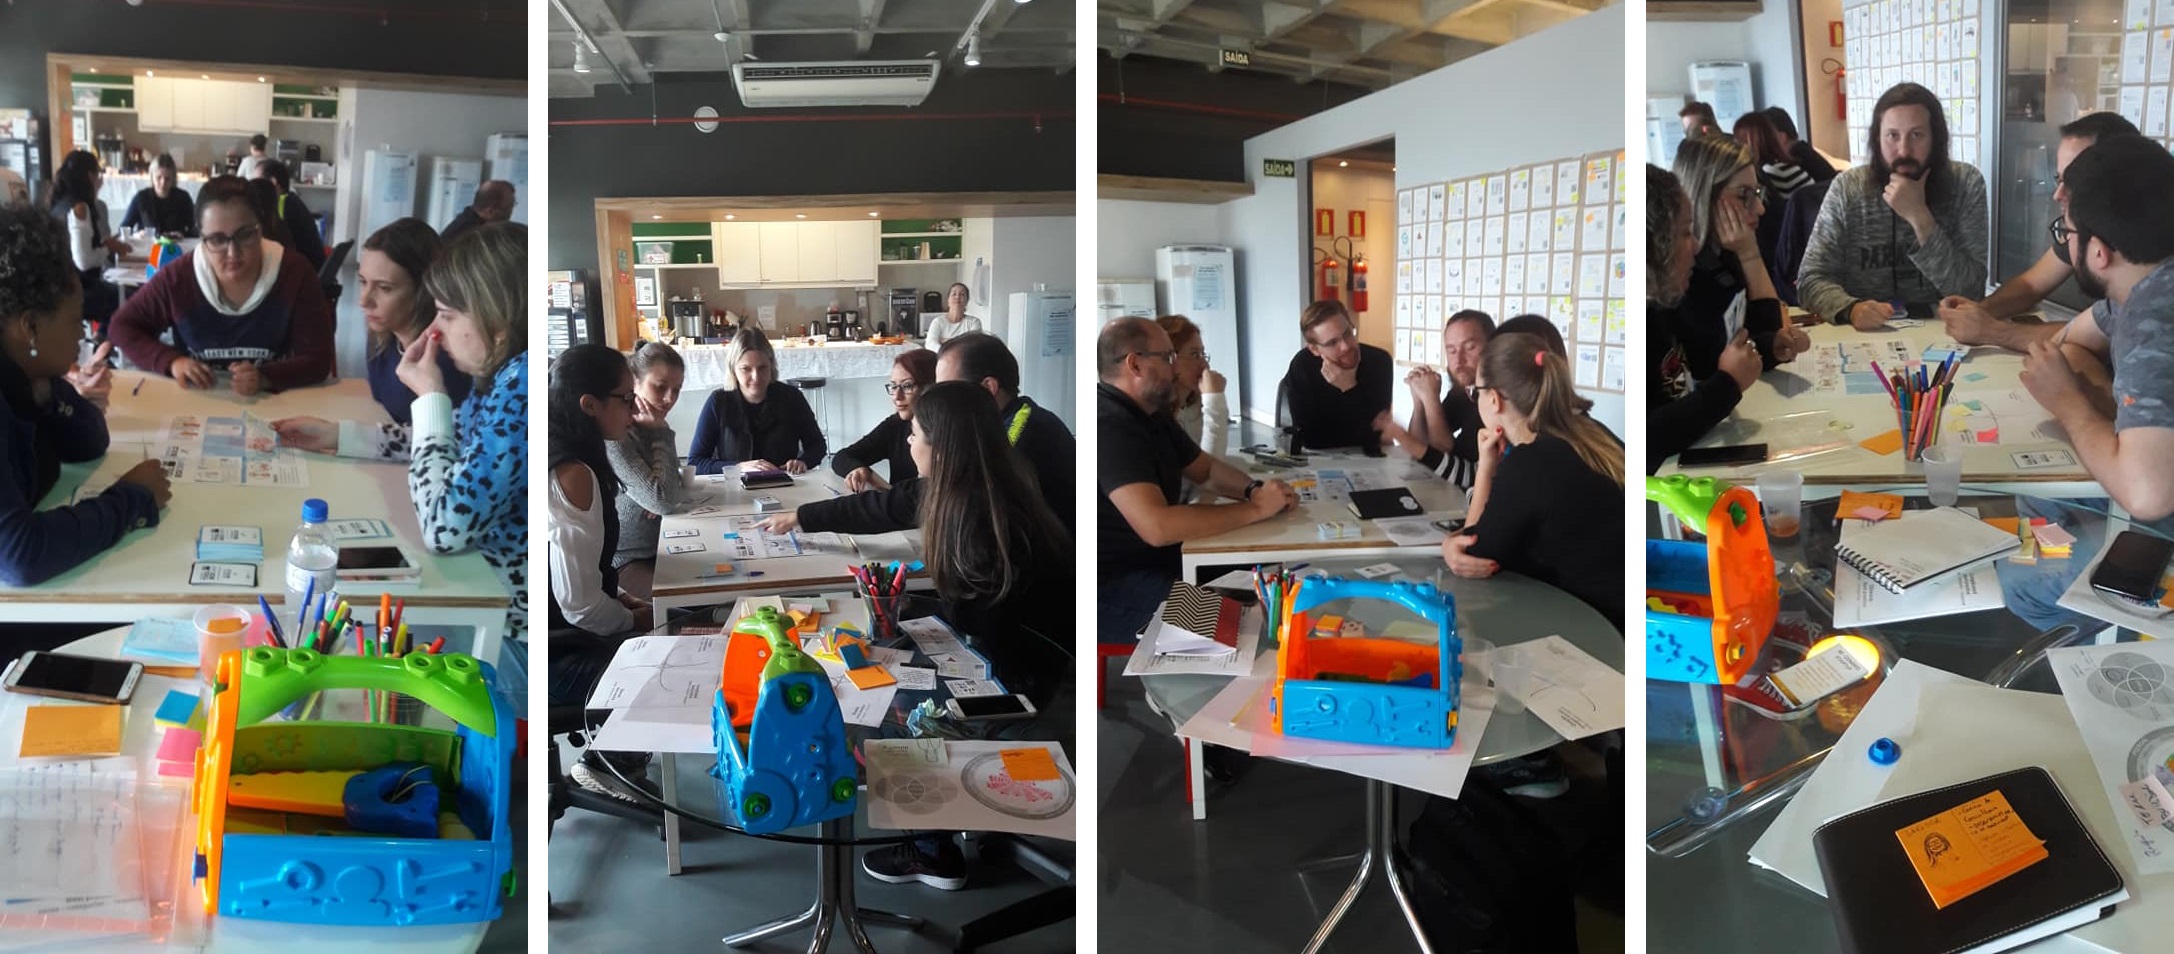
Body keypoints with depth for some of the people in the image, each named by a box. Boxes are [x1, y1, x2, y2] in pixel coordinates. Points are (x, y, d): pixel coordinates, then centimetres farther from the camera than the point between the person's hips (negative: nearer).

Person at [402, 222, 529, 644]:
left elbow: (445, 528, -23)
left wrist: (430, 397, -12)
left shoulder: (522, 384, -24)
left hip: (513, 618, -8)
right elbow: (455, 446, 22)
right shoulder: (503, 372, 4)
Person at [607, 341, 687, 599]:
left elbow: (677, 489, 6)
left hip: (662, 547, 8)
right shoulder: (614, 434, -23)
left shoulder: (652, 426, 6)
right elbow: (663, 501, -26)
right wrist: (661, 435, -18)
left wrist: (665, 495, -18)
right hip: (625, 560, -8)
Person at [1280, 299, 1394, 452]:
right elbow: (1310, 440, -18)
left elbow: (1371, 433, -15)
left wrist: (1351, 390, -25)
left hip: (1368, 457, 2)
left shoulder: (1379, 361, -12)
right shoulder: (1301, 368, -16)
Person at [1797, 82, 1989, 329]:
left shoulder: (1966, 184, -4)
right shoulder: (1847, 189, -4)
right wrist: (1851, 309, -26)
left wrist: (1920, 219, -20)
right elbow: (1812, 280, -5)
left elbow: (1969, 291, -9)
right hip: (1866, 336, 0)